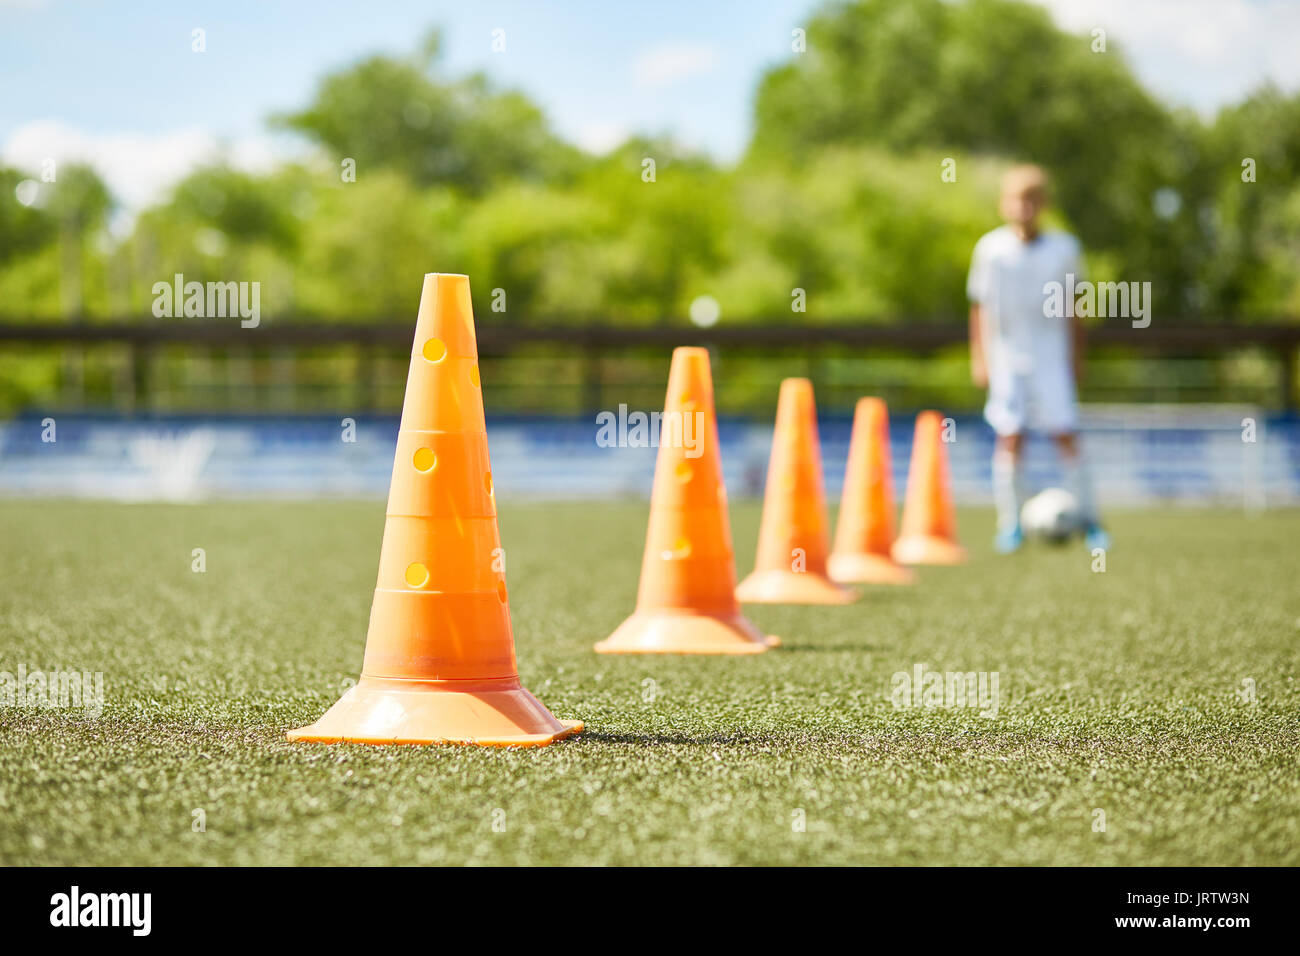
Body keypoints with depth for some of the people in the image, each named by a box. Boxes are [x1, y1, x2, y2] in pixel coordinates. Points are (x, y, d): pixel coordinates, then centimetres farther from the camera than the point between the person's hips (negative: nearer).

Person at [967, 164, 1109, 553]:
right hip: (1007, 357, 0)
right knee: (1010, 436, -5)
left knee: (1066, 434, -5)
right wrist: (979, 358, 3)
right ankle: (1010, 524, 2)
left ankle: (1087, 518, 4)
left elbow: (1072, 308, 10)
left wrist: (1077, 357, 11)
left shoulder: (1064, 248, 2)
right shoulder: (991, 248, -1)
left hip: (1052, 357, 0)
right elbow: (980, 306, 5)